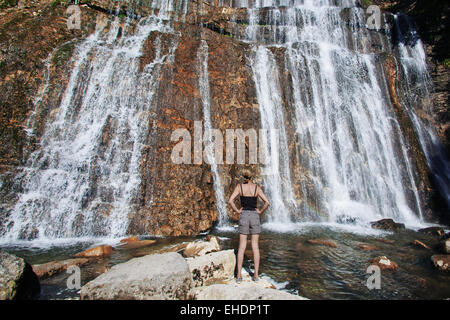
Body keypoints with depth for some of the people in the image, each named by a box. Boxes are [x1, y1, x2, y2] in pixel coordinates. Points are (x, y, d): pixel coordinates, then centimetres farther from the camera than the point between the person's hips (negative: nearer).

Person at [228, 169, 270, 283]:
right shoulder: (257, 187, 0)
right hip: (255, 216, 0)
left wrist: (237, 211, -1)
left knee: (242, 246, 5)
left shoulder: (239, 186, 0)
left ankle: (239, 275, 8)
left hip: (243, 215, 0)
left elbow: (230, 201, -10)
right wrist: (261, 212, 3)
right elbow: (267, 202, -7)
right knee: (255, 246, 7)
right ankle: (256, 274, 11)